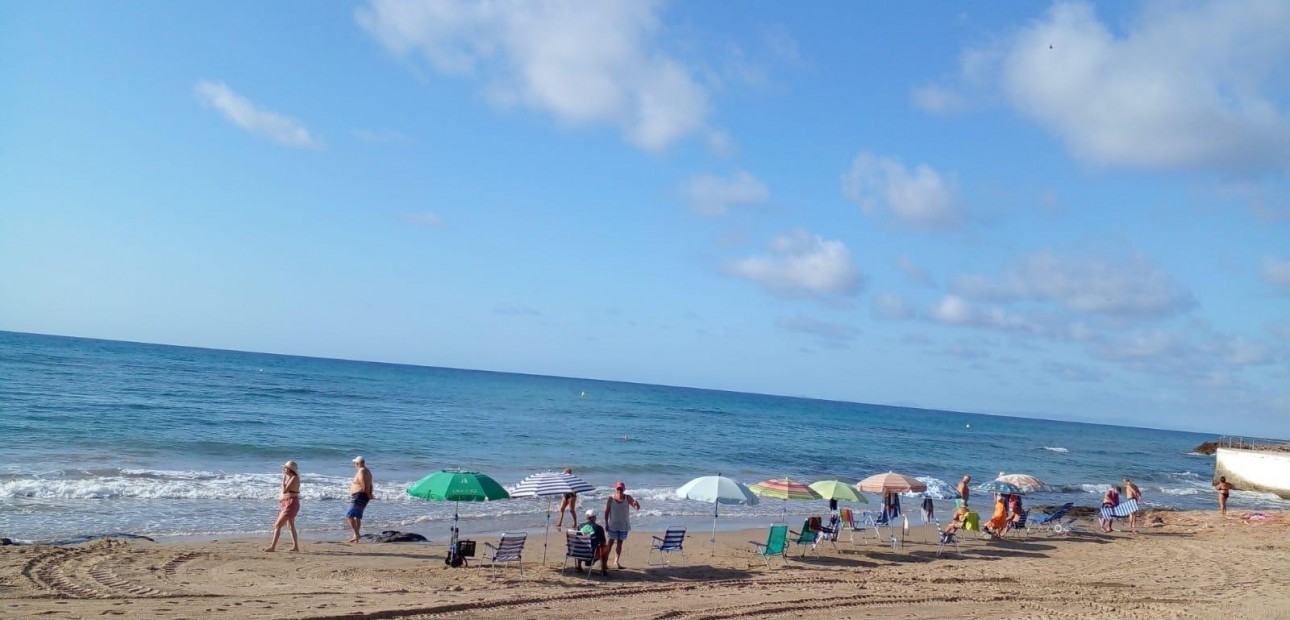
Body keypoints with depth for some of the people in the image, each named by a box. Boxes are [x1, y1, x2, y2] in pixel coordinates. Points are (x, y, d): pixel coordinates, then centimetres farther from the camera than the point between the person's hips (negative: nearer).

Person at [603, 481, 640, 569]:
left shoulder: (628, 498, -5)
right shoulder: (611, 499, -8)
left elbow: (638, 507, -12)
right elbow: (606, 511, -2)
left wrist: (636, 503, -36)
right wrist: (606, 524, -5)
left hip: (624, 525, 2)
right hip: (613, 525, -2)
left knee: (619, 543, 9)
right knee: (611, 542, -1)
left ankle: (616, 561, 16)